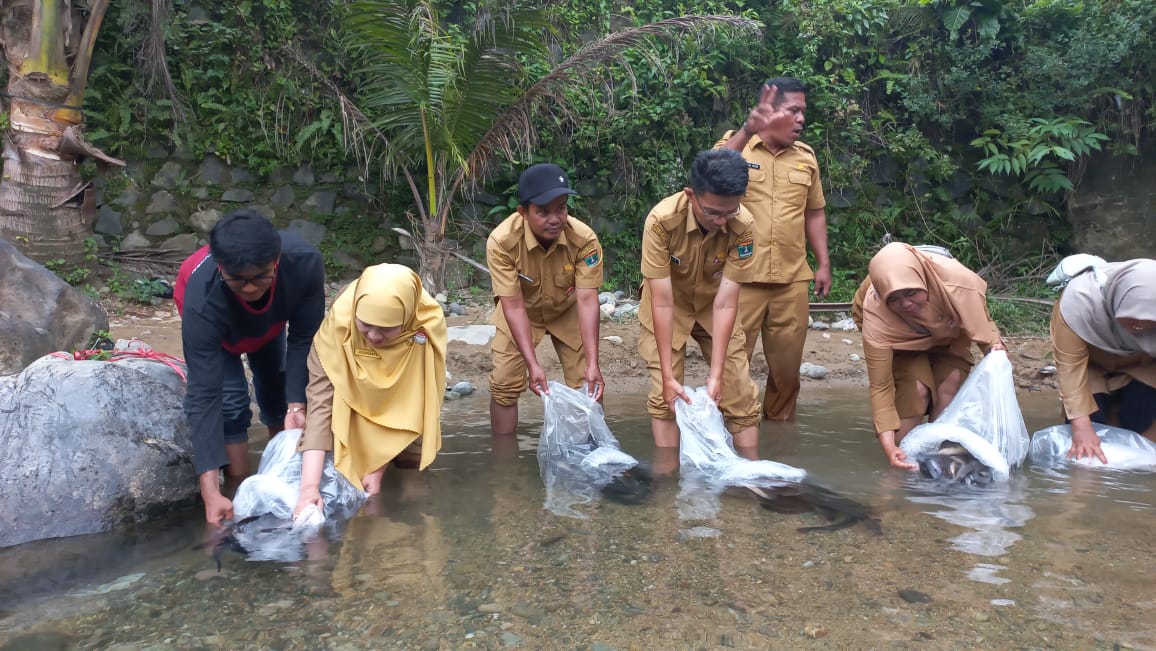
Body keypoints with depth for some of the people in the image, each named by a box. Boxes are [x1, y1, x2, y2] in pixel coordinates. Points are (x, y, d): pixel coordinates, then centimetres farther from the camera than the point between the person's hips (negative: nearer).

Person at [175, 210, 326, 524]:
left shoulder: (305, 262, -42)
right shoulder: (202, 300, -46)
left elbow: (303, 339, -27)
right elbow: (203, 395, -44)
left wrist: (296, 404, -37)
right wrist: (210, 492, -48)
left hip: (269, 320, 3)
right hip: (214, 326, -2)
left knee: (278, 390, 4)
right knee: (230, 401, -18)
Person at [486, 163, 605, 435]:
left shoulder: (584, 239, -31)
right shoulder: (502, 242, -34)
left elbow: (587, 300, -31)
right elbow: (514, 306, -31)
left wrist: (592, 363, -38)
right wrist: (533, 364, -38)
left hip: (568, 311, 1)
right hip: (520, 313, -1)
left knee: (586, 383, -3)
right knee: (504, 383, -4)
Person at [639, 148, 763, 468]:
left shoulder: (742, 225, -29)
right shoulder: (662, 220, -34)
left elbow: (725, 302, -25)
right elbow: (663, 301, -31)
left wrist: (716, 374, -28)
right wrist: (667, 375, -30)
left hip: (713, 304, 2)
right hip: (669, 306, -2)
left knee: (741, 392, -2)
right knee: (665, 395, -9)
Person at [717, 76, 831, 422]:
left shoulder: (805, 156, 13)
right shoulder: (735, 144, -1)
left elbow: (814, 213, 18)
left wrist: (823, 264, 12)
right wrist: (748, 129, -35)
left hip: (792, 280, 5)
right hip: (741, 276, -4)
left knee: (787, 364, 12)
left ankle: (780, 424, 30)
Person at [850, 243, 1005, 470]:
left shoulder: (959, 282, -40)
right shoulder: (875, 315, -41)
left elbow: (983, 322, -16)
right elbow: (880, 386, -35)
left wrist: (994, 345, -39)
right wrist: (889, 446, -43)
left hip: (948, 333, 2)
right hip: (903, 339, -2)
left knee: (950, 385, -16)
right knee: (916, 387, -23)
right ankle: (903, 456, -7)